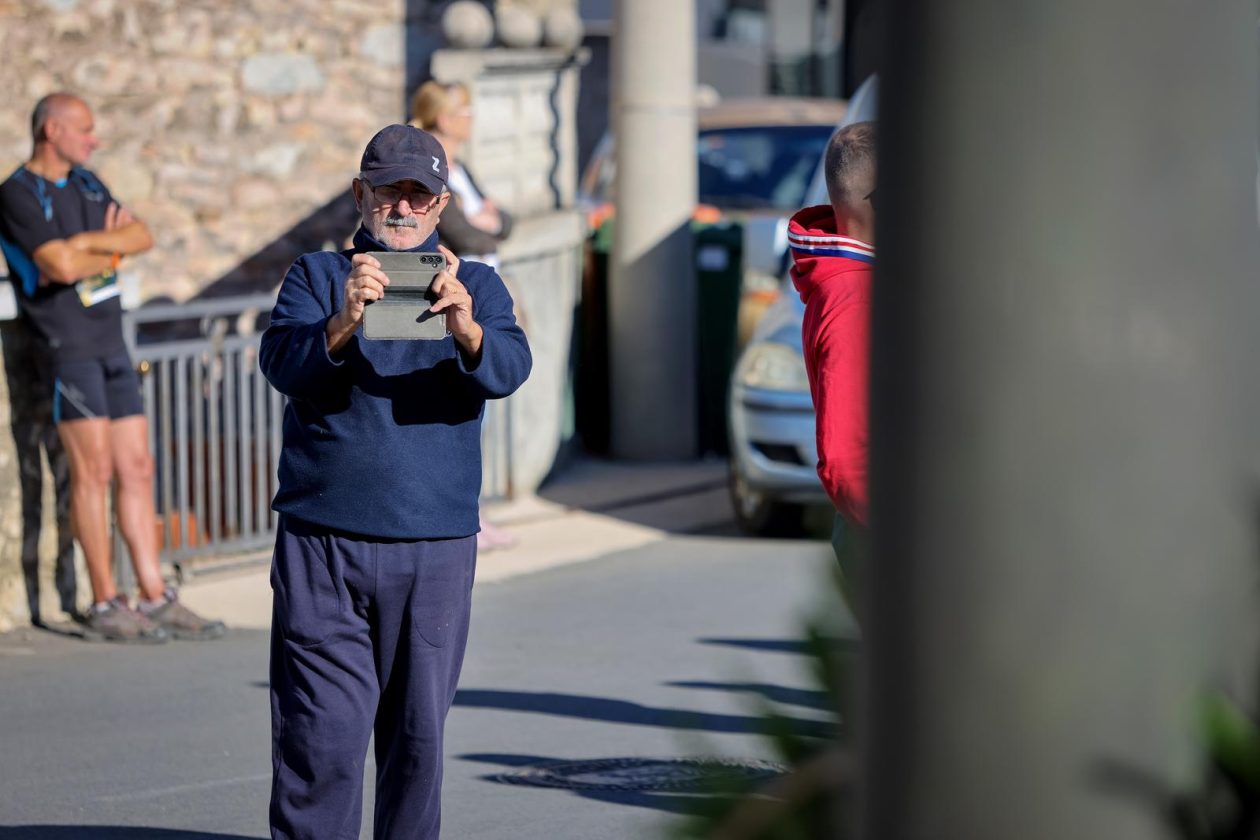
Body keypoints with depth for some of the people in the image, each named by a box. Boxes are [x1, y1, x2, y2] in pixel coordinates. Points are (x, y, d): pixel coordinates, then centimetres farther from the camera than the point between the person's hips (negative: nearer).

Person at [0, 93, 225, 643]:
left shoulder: (85, 183, 17)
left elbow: (142, 236, 6)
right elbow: (60, 265, -21)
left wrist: (82, 244, -10)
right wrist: (111, 252, -3)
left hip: (109, 344, 8)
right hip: (67, 344, -8)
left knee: (137, 469, 5)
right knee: (93, 470, -9)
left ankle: (155, 599, 7)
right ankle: (105, 607, -5)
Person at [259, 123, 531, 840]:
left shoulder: (475, 284, 11)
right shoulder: (317, 276, 10)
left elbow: (508, 370, -8)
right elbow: (282, 364, -8)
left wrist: (467, 329, -31)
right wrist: (341, 325, -29)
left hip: (436, 545, 1)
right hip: (323, 539, -1)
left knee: (418, 728, 5)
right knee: (322, 731, -6)